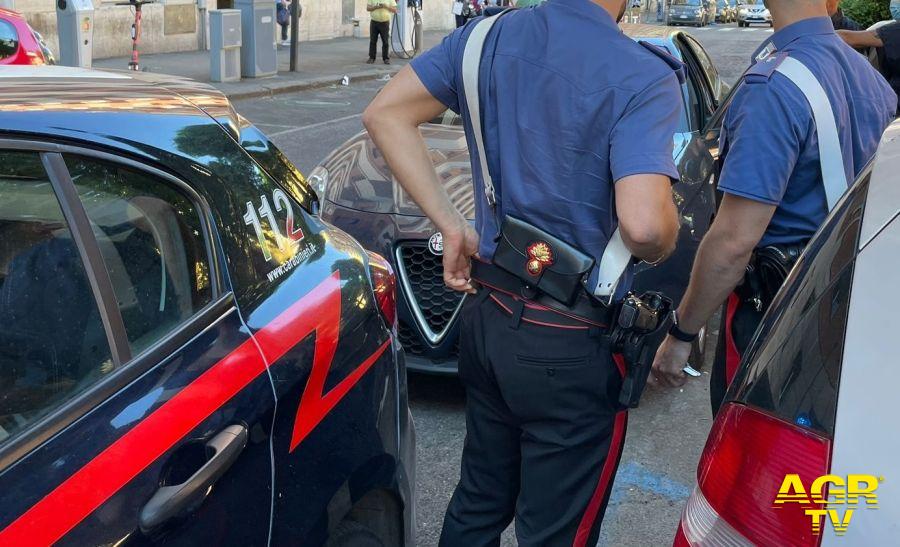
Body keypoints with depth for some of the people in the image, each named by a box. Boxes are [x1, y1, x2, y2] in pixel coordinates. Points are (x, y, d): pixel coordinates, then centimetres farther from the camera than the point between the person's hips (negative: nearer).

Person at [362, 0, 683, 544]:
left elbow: (385, 114, 2)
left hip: (486, 315, 6)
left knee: (478, 500, 26)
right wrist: (665, 242, -5)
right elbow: (643, 226, -29)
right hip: (571, 346, -6)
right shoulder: (642, 78, -18)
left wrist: (453, 226, 1)